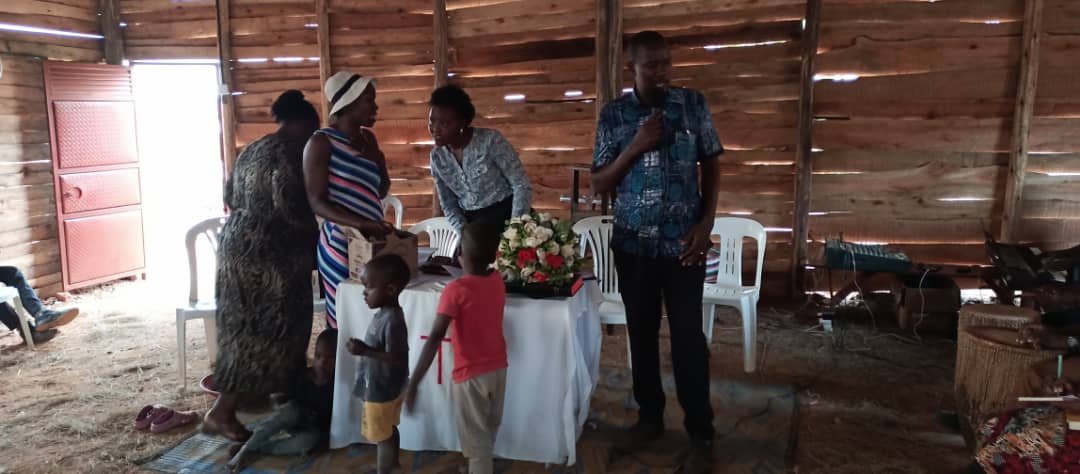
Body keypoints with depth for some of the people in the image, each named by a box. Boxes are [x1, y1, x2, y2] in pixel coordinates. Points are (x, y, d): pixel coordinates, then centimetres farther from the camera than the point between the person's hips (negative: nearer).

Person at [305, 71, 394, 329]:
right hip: (342, 244, -6)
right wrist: (360, 223, -27)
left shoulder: (367, 138, 11)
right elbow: (317, 202, -14)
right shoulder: (321, 142, -9)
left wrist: (378, 161, -3)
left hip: (373, 240, 7)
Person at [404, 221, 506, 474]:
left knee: (477, 444, 8)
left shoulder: (456, 290, -21)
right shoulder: (497, 280, -3)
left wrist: (413, 383, -27)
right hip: (498, 369, 6)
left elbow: (435, 338, -27)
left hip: (471, 376, -6)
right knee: (488, 433, 26)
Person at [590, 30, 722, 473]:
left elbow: (711, 165, 5)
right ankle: (649, 417, 30)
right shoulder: (613, 115, 0)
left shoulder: (693, 104, -1)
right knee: (641, 334, 12)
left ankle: (701, 435, 15)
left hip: (683, 242, -1)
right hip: (633, 243, 2)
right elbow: (599, 184, 1)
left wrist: (706, 223, -7)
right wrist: (635, 147, -14)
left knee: (688, 338, 0)